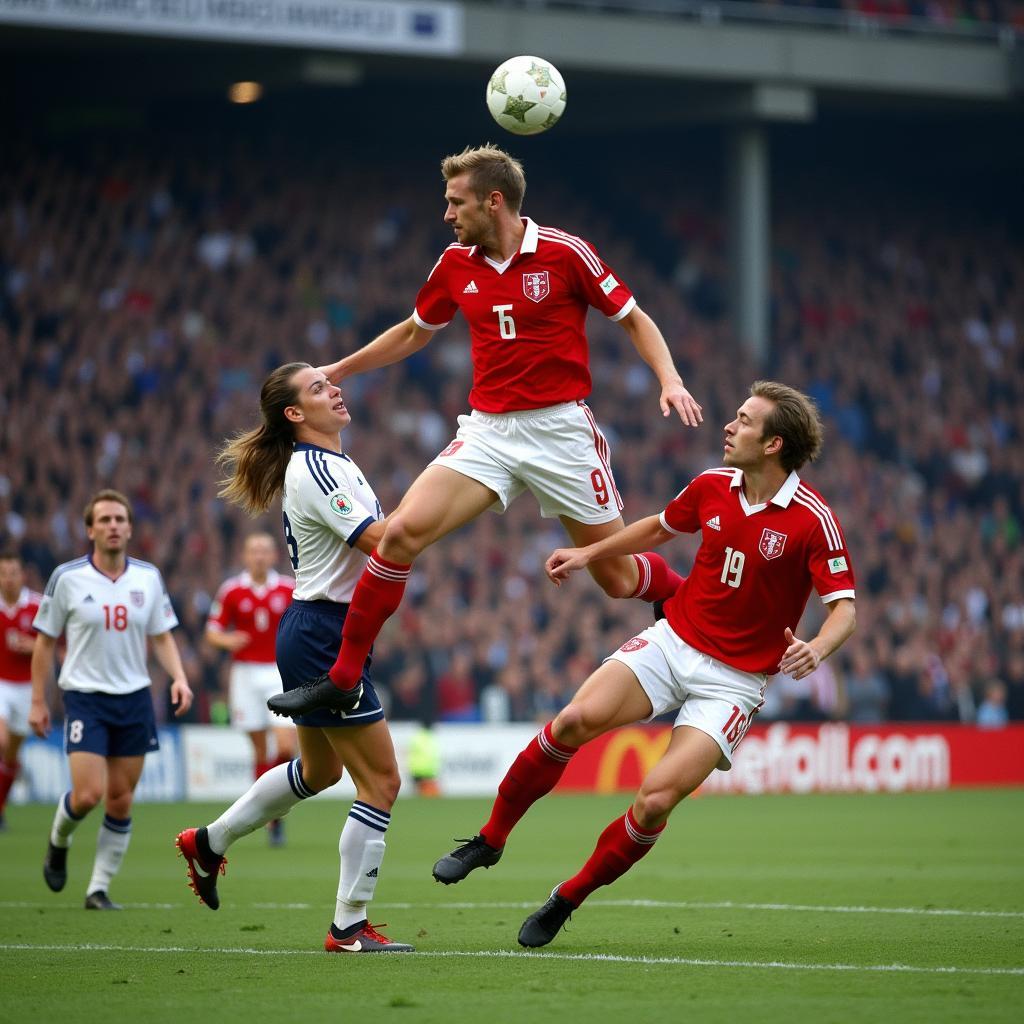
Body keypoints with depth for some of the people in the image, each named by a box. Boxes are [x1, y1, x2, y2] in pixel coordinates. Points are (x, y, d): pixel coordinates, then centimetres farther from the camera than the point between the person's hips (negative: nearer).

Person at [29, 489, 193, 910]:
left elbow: (162, 637, 11)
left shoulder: (149, 577, 4)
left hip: (134, 699, 3)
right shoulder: (67, 577, -5)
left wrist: (179, 678, -6)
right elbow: (45, 641, 3)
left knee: (121, 802, 2)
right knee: (88, 794, -15)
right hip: (85, 698, -3)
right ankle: (59, 843, 18)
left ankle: (99, 888, 13)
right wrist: (38, 701, 2)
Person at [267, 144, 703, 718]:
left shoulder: (565, 253, -8)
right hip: (488, 430, 4)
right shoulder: (456, 265, 7)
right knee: (403, 531, -16)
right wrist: (338, 370, 28)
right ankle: (342, 677, -9)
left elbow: (634, 319, 1)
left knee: (619, 578, 0)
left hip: (562, 429, -4)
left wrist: (671, 379, -15)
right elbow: (414, 333, 25)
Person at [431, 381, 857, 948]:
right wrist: (589, 553, 18)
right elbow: (661, 526, 22)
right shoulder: (712, 486, 1)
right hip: (673, 641, 4)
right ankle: (489, 840, -2)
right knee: (575, 719, -20)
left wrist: (817, 648, -38)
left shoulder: (813, 520, -16)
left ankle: (567, 900, 4)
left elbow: (844, 607, -18)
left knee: (656, 799, -18)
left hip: (734, 680, -4)